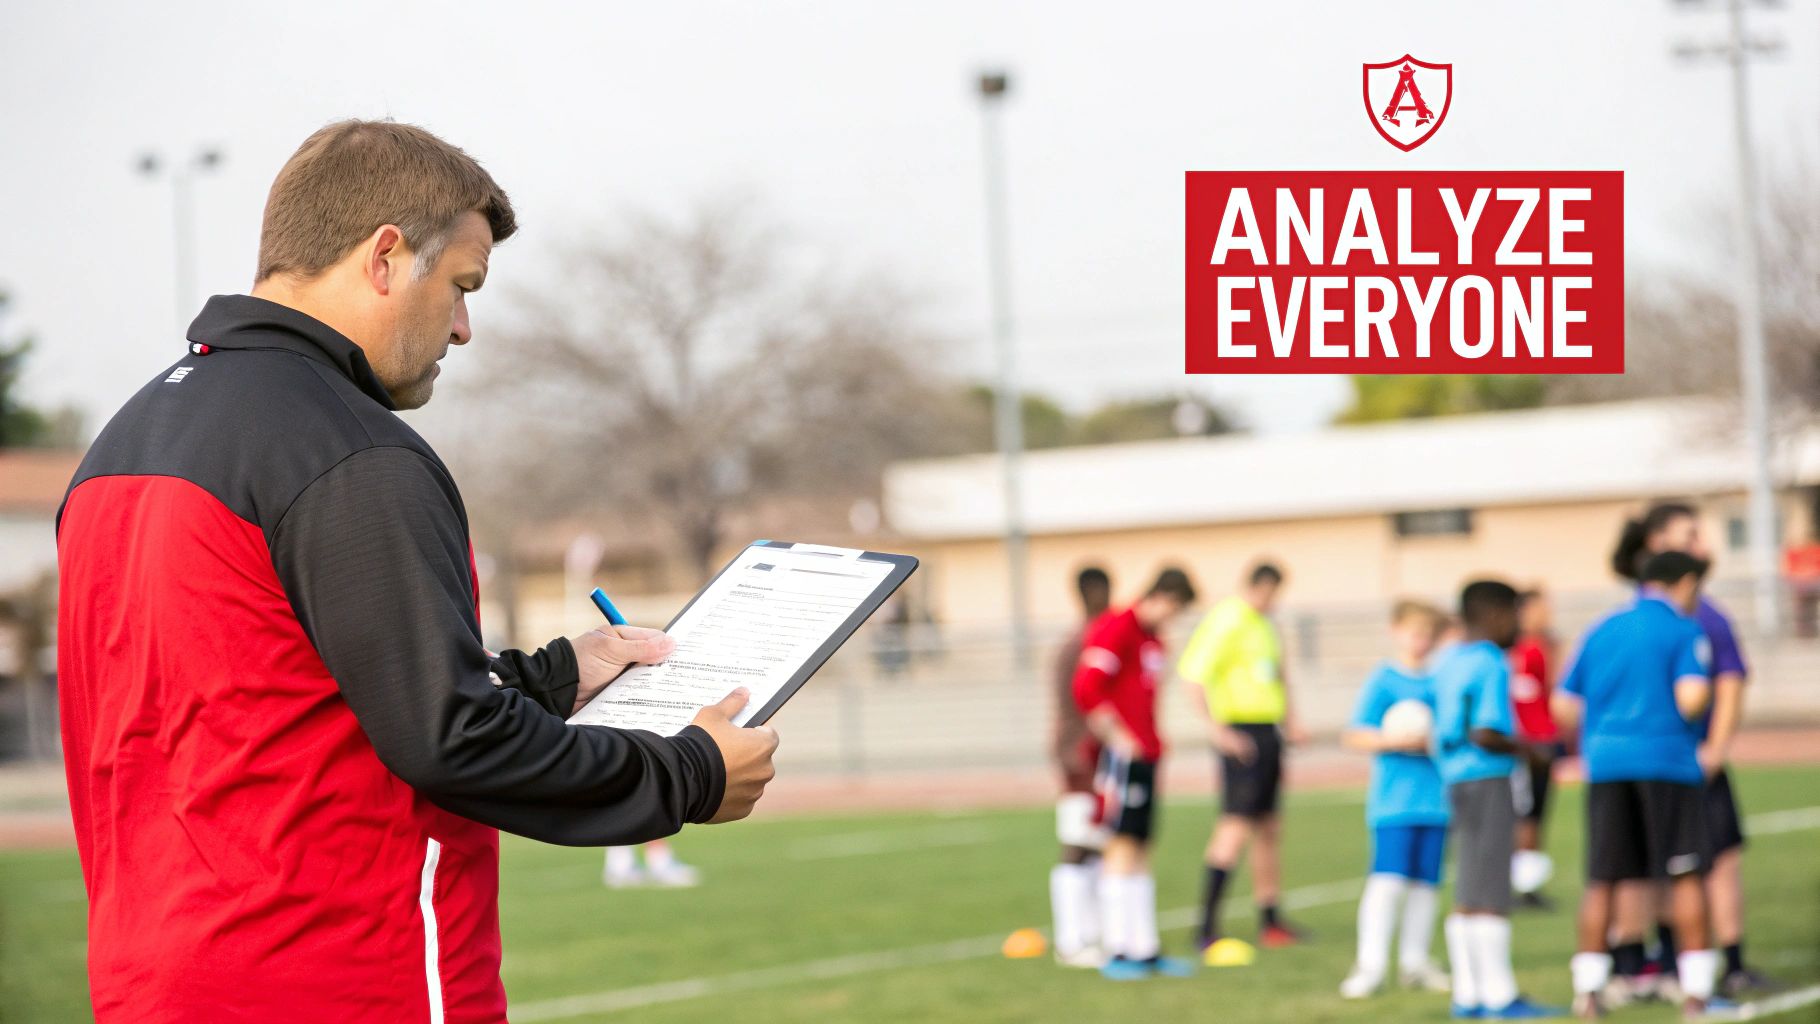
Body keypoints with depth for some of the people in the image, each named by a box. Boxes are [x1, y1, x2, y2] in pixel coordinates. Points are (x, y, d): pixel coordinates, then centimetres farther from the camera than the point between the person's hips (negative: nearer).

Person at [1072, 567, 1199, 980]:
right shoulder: (1116, 629, -11)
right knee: (1123, 845, -10)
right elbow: (1087, 689, -20)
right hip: (1123, 755, -9)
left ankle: (1145, 949, 12)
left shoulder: (1153, 639, 19)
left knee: (1139, 850, 10)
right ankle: (1117, 951, -9)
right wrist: (1117, 737, -16)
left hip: (1146, 755, 9)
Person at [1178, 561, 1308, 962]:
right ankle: (1207, 927, -12)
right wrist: (1217, 730, -24)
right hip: (1242, 736, -9)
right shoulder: (1226, 621, -12)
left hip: (1269, 731, 9)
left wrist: (1290, 721, 18)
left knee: (1269, 827, 13)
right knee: (1236, 825, -13)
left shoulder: (1263, 625, 17)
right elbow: (1194, 674, -20)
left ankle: (1270, 921, 21)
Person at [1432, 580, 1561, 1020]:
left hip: (1456, 782, 8)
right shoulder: (1493, 666, -13)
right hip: (1489, 782, -8)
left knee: (1467, 896, 11)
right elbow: (1483, 733, -21)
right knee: (1491, 897, -4)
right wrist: (1523, 748, -8)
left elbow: (1440, 732, 14)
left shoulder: (1447, 663, 12)